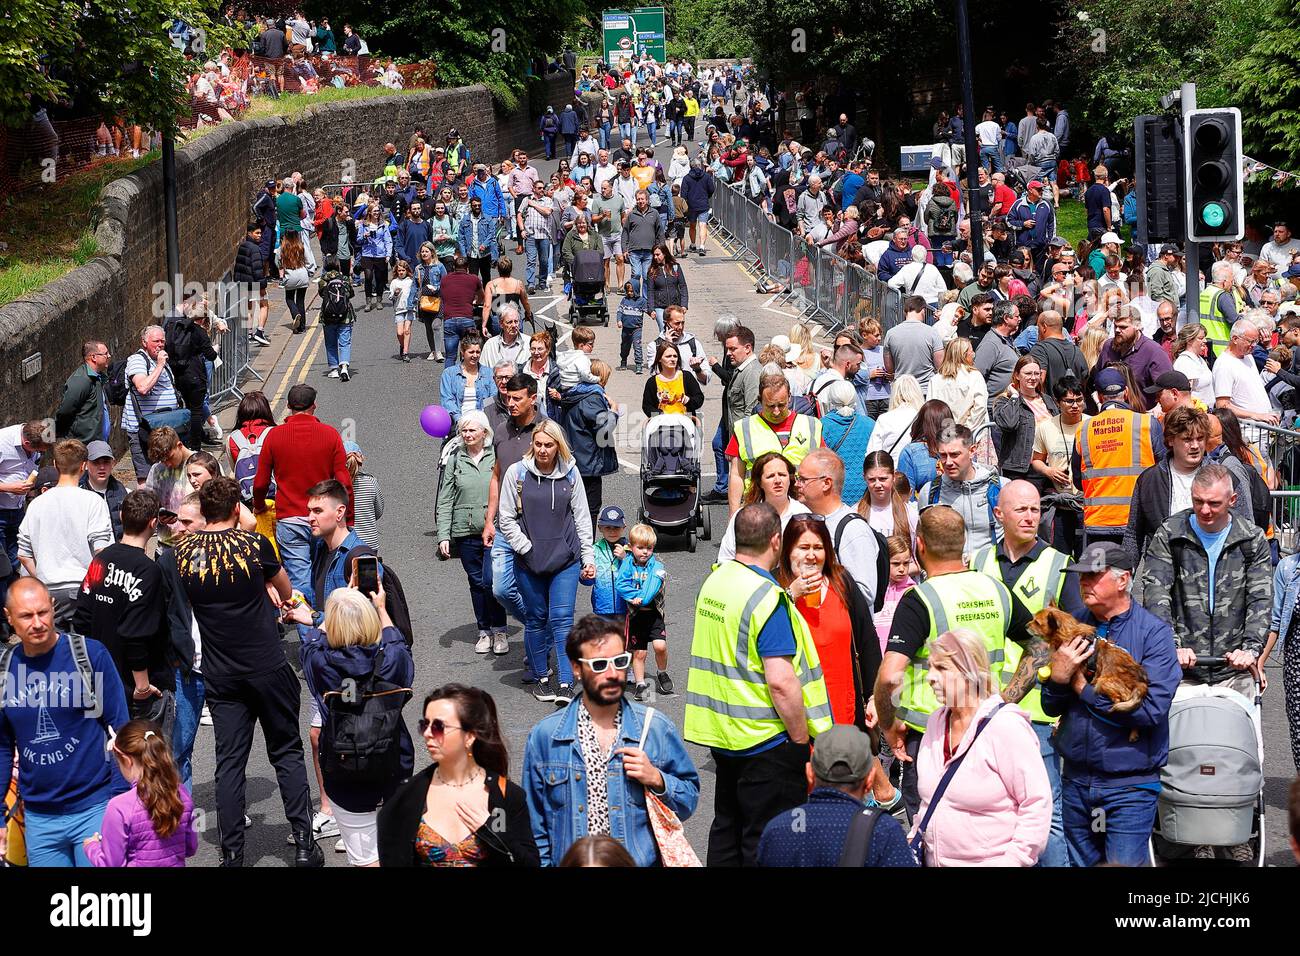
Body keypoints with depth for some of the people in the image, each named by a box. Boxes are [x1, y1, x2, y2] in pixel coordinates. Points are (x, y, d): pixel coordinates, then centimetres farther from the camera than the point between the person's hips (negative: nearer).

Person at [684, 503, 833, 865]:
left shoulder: (714, 581, 5)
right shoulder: (768, 597, -20)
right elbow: (781, 682, -25)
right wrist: (803, 741, -15)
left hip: (721, 733, 8)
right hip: (766, 741, -8)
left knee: (727, 829, 19)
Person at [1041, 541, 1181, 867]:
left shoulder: (1153, 632, -10)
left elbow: (1151, 711, -21)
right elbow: (1051, 707, 5)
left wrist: (1083, 686, -15)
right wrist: (1057, 675, -17)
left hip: (1129, 784, -5)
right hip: (1076, 780, 5)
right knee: (1080, 863, 16)